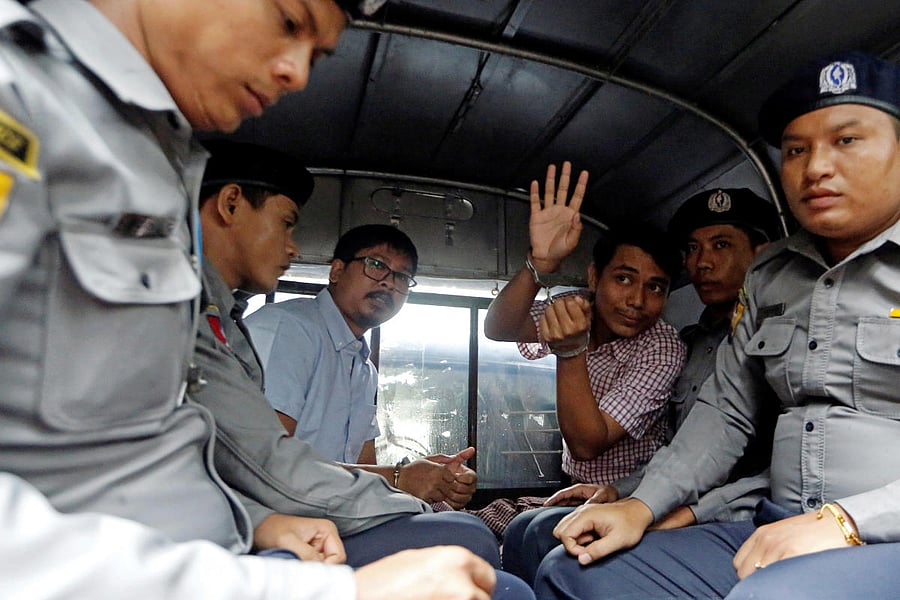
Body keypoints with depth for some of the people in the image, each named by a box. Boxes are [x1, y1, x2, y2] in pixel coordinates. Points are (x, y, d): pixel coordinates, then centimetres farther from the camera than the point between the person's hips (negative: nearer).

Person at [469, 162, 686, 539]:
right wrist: (540, 264, -38)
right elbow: (497, 330, -23)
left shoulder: (663, 349, -19)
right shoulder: (577, 309, -6)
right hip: (575, 493, 4)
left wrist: (571, 350, -38)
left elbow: (587, 444, -25)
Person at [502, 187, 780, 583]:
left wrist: (696, 511, -18)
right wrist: (618, 490, 8)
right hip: (677, 509, 7)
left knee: (546, 534, -24)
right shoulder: (688, 343, 20)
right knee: (527, 530, -10)